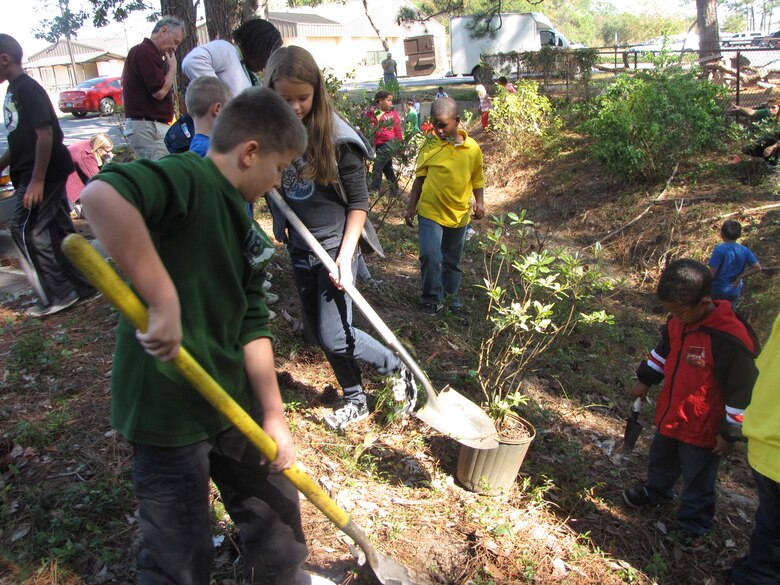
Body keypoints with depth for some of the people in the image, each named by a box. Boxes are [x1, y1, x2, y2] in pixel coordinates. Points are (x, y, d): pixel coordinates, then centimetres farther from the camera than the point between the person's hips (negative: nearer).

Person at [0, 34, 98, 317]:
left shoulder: (27, 88, -14)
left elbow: (45, 133, -21)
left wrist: (36, 180, -22)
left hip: (45, 172, -9)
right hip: (40, 172, 9)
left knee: (25, 231, -6)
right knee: (59, 230, 11)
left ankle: (58, 295, 1)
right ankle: (84, 285, 18)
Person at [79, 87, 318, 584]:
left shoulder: (244, 227, 8)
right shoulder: (187, 177, -17)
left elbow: (252, 327, 7)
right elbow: (101, 195, -39)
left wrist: (274, 416, 3)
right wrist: (164, 299, -38)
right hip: (168, 408, -8)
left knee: (276, 505, 24)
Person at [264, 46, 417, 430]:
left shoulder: (336, 137, -15)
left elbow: (359, 203, -11)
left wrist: (345, 256, -17)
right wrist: (281, 225, -4)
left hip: (335, 244, -6)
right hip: (299, 249, 6)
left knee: (333, 337, -8)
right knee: (318, 333, 13)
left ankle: (398, 370, 17)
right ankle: (356, 400, 32)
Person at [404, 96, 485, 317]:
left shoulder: (472, 148, -3)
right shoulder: (429, 147, -8)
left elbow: (477, 179, 8)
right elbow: (420, 178, 2)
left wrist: (479, 202, -6)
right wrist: (411, 207, 2)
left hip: (459, 215, 2)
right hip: (430, 212, -2)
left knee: (453, 261, 16)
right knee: (430, 256, -16)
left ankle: (452, 298, 34)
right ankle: (433, 299, 3)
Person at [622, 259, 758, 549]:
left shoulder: (729, 339, -31)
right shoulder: (677, 323, -7)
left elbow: (741, 391, -23)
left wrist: (730, 433, -16)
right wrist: (645, 380, 16)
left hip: (702, 430, -7)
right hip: (670, 416, 7)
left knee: (698, 481, 14)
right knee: (660, 461, 29)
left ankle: (694, 524, 37)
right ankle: (655, 492, 55)